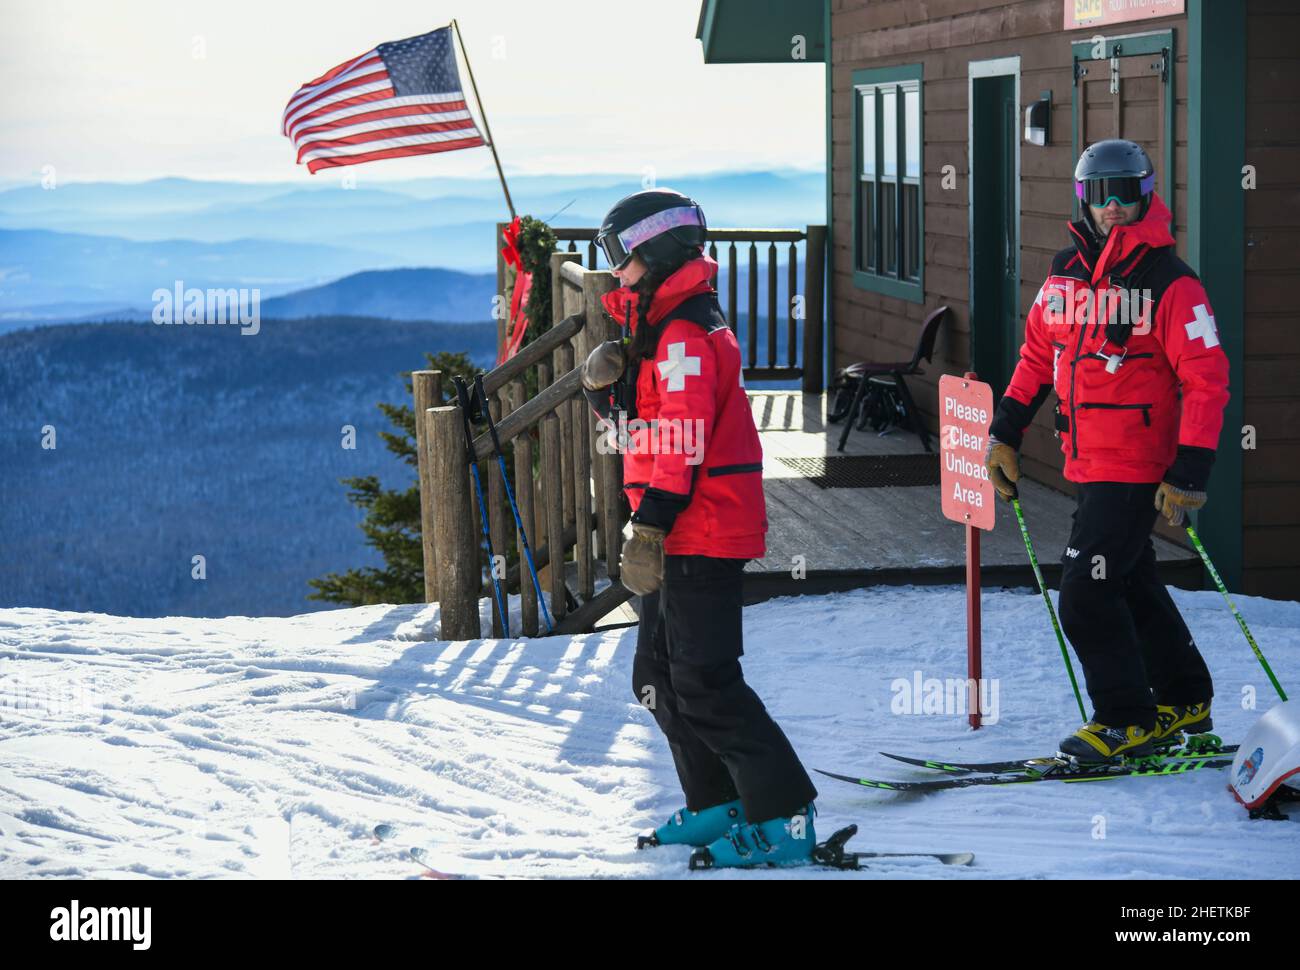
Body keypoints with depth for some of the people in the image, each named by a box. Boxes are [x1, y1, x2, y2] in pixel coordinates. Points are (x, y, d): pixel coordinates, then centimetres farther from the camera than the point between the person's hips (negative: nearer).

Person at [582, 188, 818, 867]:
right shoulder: (659, 329, 18)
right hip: (684, 536, 11)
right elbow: (638, 421, 25)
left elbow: (682, 439, -23)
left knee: (704, 685, -11)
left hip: (702, 534, -11)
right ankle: (716, 806, 22)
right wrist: (605, 383, 4)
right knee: (660, 679, 15)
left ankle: (784, 819, -9)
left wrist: (649, 527, -25)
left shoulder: (685, 332, -15)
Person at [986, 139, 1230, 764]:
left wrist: (1189, 473, -19)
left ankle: (1128, 719, 3)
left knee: (1086, 594, -11)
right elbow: (1038, 355, 19)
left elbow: (1206, 381, -14)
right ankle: (1184, 701, 33)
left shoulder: (1169, 283, -12)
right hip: (1085, 465, 7)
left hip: (1137, 468, -7)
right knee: (1132, 583, 17)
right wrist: (1005, 433, 14)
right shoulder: (1066, 272, 8)